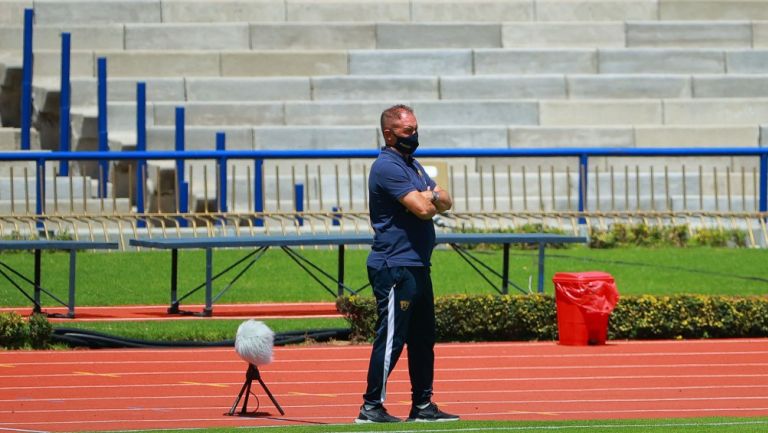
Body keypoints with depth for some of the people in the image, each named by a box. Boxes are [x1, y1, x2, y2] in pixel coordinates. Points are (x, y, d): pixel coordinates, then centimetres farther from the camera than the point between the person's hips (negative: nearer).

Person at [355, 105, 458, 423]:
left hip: (417, 267, 10)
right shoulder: (387, 167, -13)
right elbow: (422, 209, -20)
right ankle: (371, 407, -8)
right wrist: (430, 199, 2)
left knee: (423, 338, 13)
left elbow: (445, 203, 14)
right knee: (391, 338, -10)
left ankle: (422, 406, 18)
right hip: (395, 268, -10)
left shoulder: (413, 165, 18)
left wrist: (432, 196, -8)